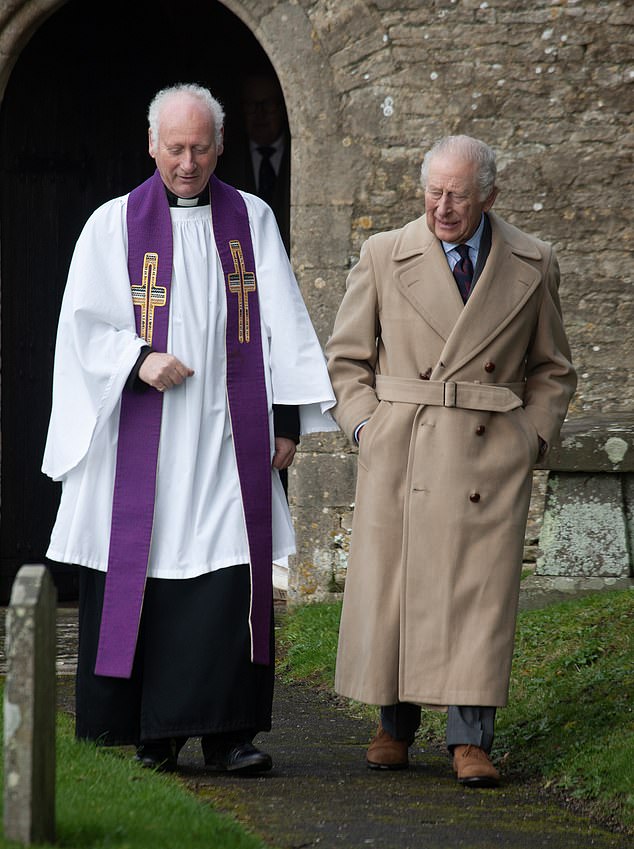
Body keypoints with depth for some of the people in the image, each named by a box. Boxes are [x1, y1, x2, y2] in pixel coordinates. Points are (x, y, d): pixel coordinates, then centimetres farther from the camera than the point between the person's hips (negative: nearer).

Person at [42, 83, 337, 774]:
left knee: (232, 575, -7)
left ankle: (225, 730, -6)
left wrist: (287, 419, 1)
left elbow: (281, 326, 8)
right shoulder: (114, 225, 6)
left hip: (228, 434, 1)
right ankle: (154, 732, 8)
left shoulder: (251, 220, 10)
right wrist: (139, 360, -15)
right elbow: (82, 326, 2)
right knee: (146, 573, 0)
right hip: (143, 437, -1)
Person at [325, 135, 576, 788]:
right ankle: (394, 726, 15)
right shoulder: (383, 256, 5)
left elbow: (551, 369, 16)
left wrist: (532, 437, 3)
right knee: (390, 584, 0)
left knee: (480, 589, -7)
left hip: (491, 455, 0)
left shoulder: (532, 265, 7)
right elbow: (346, 357, 12)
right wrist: (367, 425, -1)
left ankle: (470, 741, -5)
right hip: (399, 452, 0)